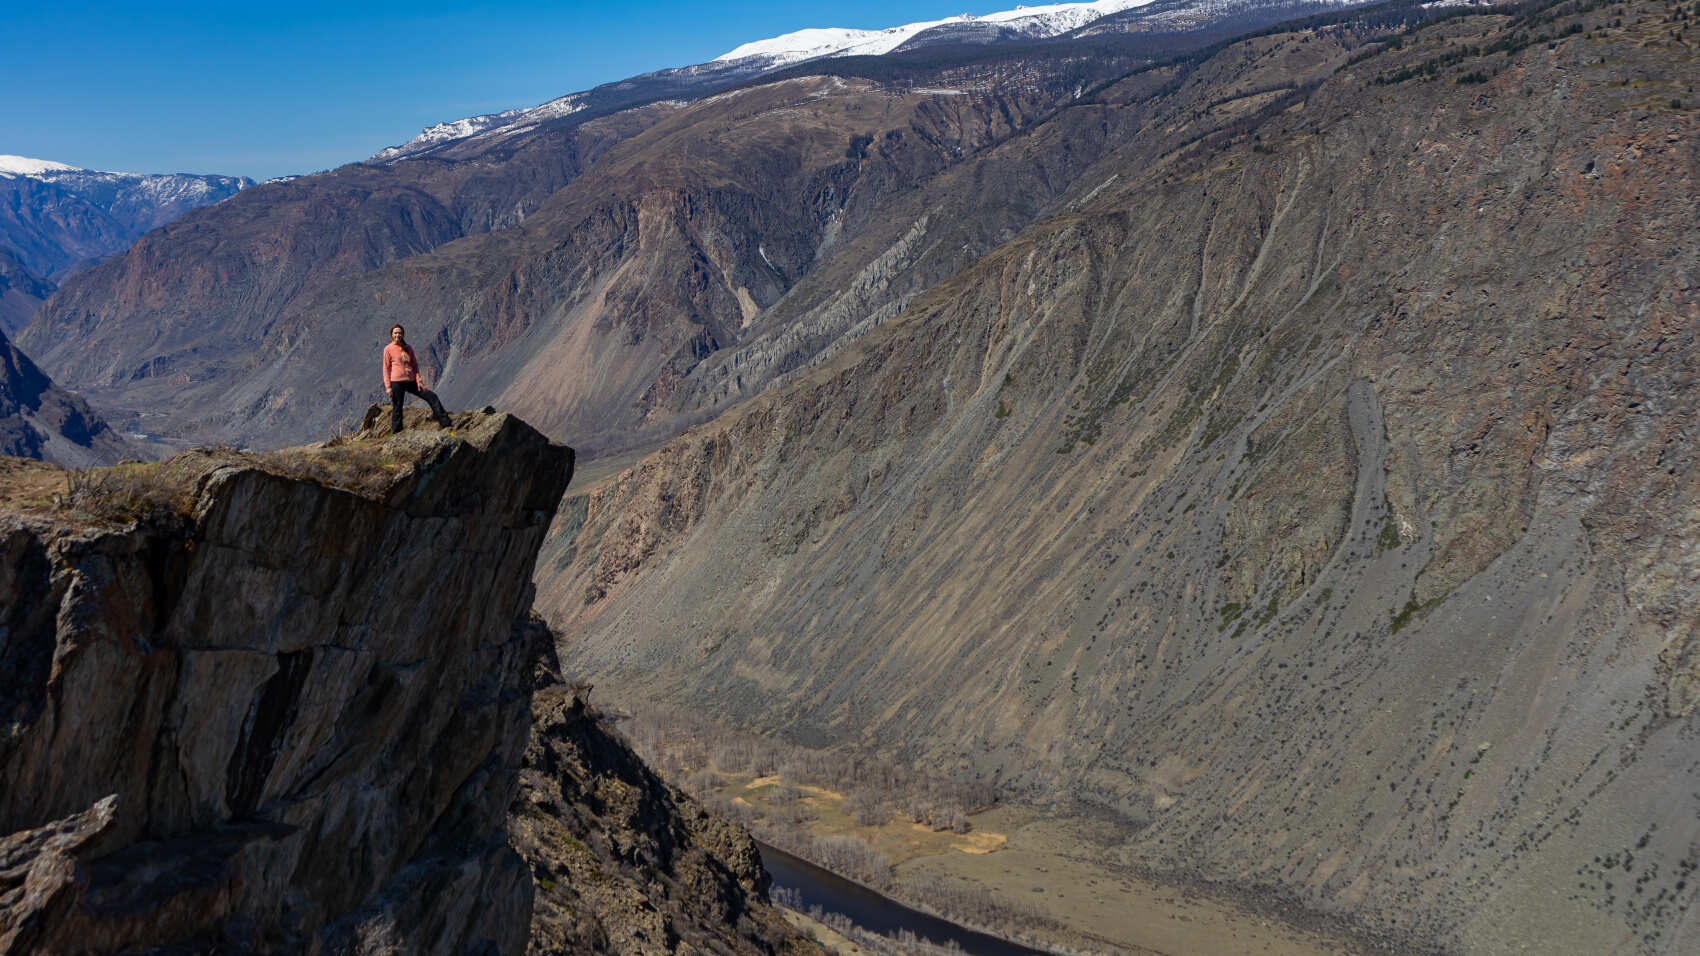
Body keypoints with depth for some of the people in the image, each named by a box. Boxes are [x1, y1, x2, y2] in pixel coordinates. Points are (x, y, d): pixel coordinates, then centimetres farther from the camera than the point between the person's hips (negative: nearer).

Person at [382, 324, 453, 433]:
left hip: (411, 381, 5)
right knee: (397, 409, -1)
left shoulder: (408, 348, 13)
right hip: (397, 382, -5)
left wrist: (419, 380, 2)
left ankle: (445, 422, 8)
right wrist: (388, 386, -7)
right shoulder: (388, 349, 0)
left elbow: (415, 365, 13)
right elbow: (386, 368, -2)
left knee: (432, 396, 3)